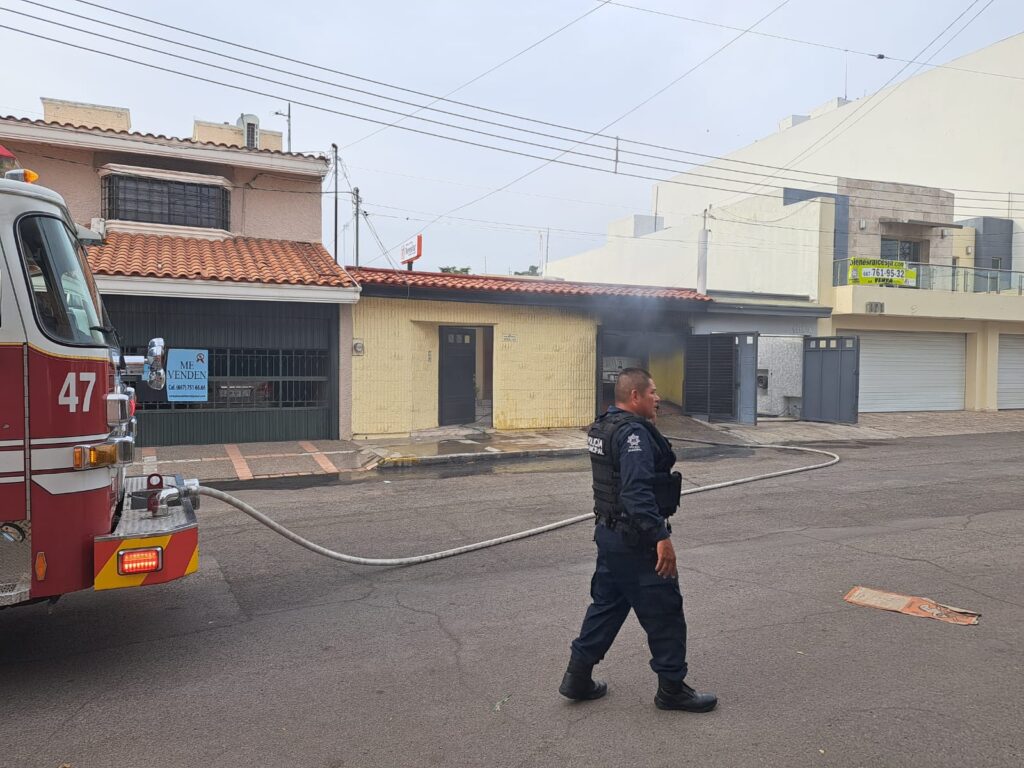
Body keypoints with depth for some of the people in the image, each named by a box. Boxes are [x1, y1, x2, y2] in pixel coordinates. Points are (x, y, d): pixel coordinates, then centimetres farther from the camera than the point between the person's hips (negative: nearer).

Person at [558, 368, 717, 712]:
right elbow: (638, 491, -30)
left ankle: (578, 677, 24)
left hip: (609, 532, 10)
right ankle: (672, 689, 17)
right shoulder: (633, 432, -20)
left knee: (607, 604, 18)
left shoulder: (603, 427, 12)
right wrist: (661, 537, -30)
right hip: (636, 541, -10)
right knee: (664, 611, 4)